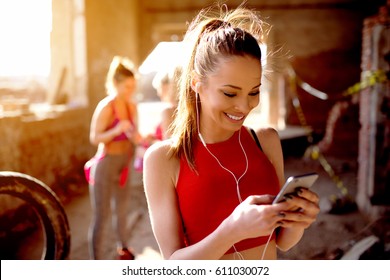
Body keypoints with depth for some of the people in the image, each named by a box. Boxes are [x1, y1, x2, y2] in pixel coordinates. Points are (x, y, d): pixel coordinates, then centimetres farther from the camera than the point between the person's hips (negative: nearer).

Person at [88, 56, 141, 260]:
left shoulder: (132, 106, 2)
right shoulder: (106, 107, -18)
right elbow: (94, 138, -20)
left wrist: (140, 138, -13)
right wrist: (117, 130, -34)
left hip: (124, 164, 8)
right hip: (106, 164, -7)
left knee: (122, 209, 23)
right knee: (101, 216, -4)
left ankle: (123, 248, 43)